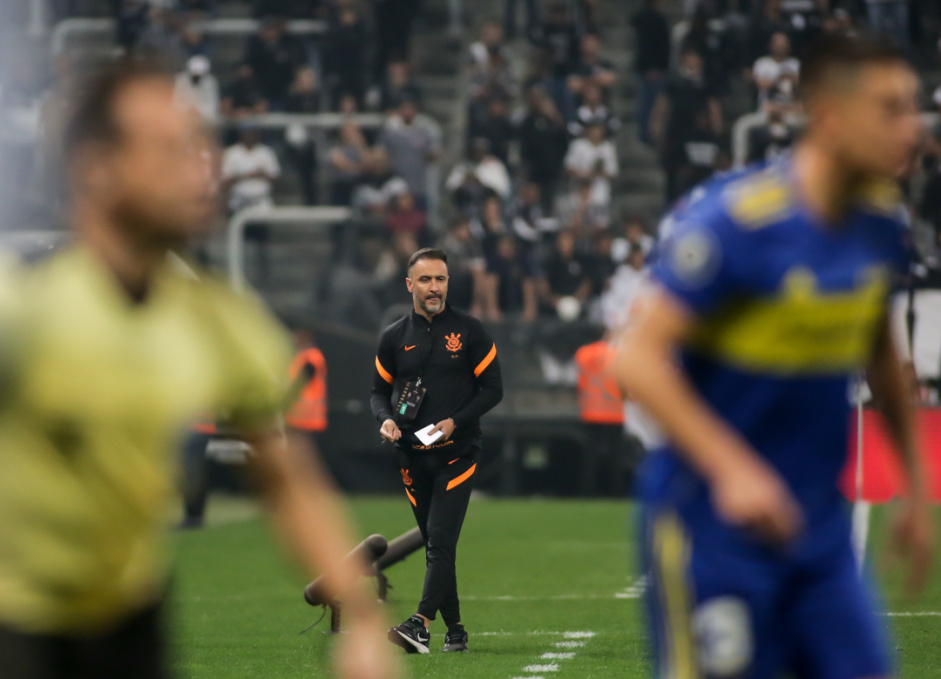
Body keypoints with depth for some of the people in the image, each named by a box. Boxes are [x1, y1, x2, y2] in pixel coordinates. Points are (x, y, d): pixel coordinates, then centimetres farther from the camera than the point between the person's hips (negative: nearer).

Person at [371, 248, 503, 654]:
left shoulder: (469, 331, 0)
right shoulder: (394, 338, 8)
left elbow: (493, 388, 0)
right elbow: (379, 391, 15)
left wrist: (455, 422, -13)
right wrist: (385, 419, -8)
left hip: (457, 452, -4)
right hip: (412, 455, 4)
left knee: (441, 540, -16)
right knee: (435, 545, 8)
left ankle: (421, 624, -27)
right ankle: (455, 630, 16)